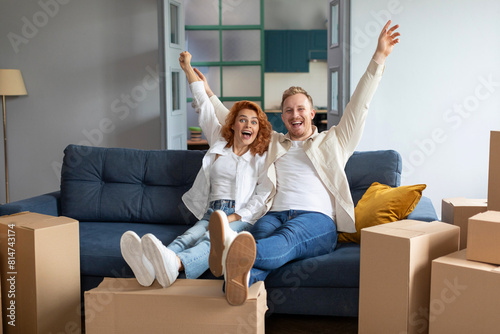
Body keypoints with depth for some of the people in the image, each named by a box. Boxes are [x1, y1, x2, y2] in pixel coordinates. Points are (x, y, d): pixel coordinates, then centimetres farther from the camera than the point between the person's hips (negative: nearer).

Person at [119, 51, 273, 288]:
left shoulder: (263, 157, 12)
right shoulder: (219, 142, 23)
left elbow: (264, 197, 1)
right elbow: (203, 104, 27)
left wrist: (234, 217, -12)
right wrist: (188, 68, 32)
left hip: (243, 219, -3)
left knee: (213, 239, -38)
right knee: (189, 237, -31)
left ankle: (174, 264, -72)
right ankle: (150, 265, -65)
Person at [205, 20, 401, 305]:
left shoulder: (332, 142, 27)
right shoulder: (271, 143, 35)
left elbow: (358, 106, 19)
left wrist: (379, 58, 12)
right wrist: (208, 94, 43)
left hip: (316, 218, -3)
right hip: (273, 215, 3)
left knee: (287, 237, -40)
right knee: (261, 236, -37)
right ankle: (240, 277, -71)